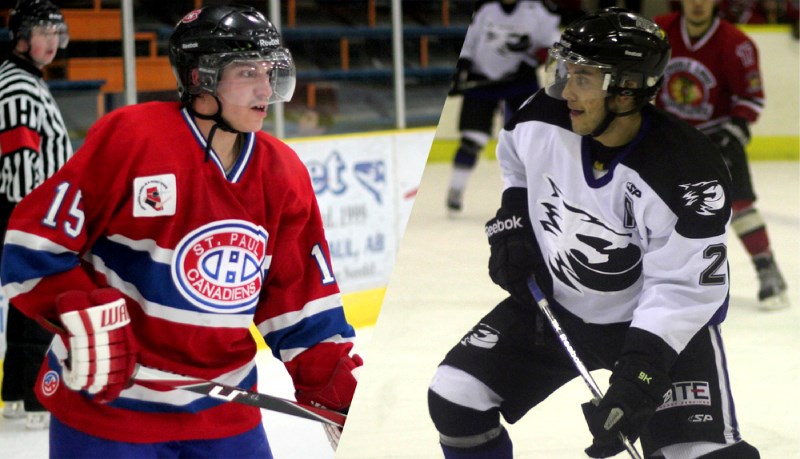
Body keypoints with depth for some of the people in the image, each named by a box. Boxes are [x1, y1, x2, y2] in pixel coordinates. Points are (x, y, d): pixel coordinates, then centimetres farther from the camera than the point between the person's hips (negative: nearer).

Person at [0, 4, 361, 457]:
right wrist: (85, 317, -22)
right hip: (107, 401, -5)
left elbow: (302, 304, 6)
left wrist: (344, 390, -1)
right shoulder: (129, 137, -15)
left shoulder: (283, 175, 2)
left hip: (224, 414, 5)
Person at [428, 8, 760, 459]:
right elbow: (515, 158, 10)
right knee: (455, 396, -4)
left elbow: (682, 287, -27)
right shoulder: (542, 119, -16)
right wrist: (512, 221, 0)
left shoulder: (689, 174, -30)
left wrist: (641, 367, -33)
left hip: (665, 321, -5)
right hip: (553, 303, 5)